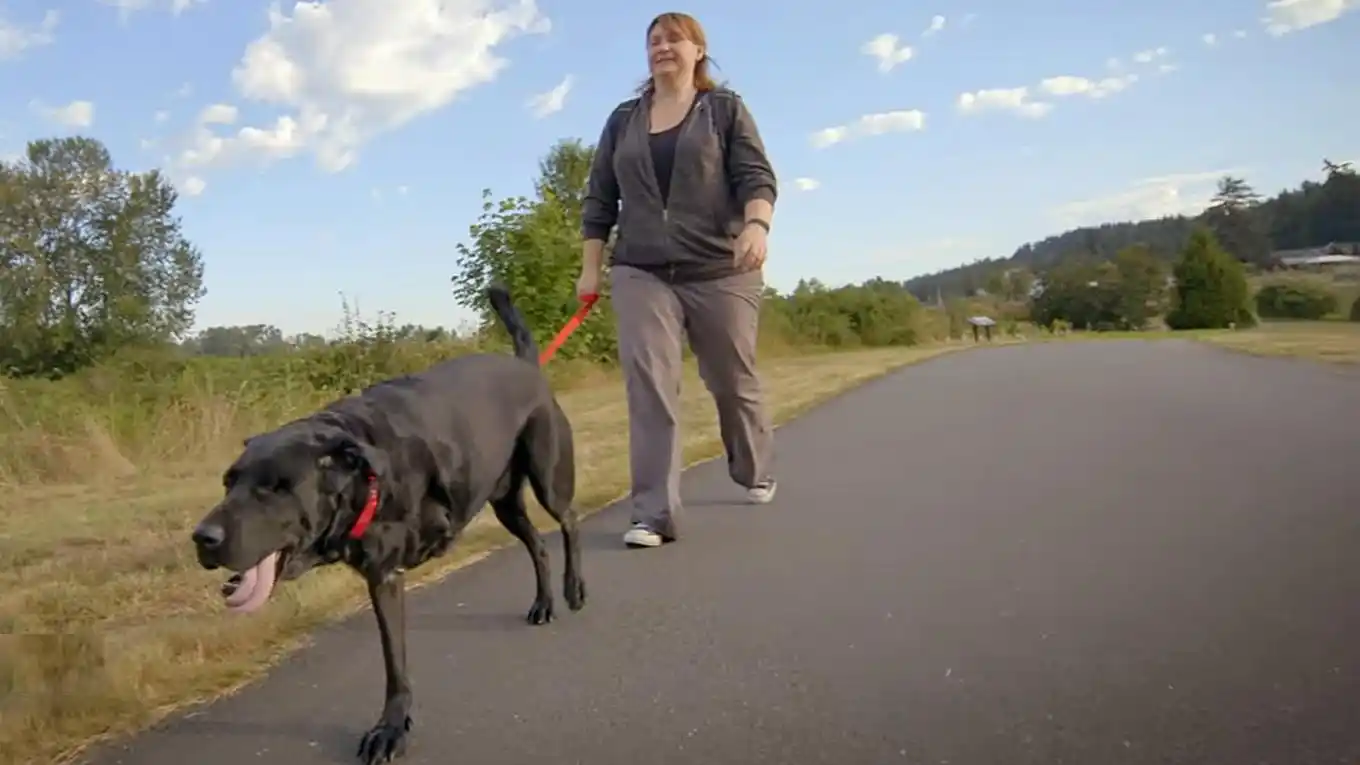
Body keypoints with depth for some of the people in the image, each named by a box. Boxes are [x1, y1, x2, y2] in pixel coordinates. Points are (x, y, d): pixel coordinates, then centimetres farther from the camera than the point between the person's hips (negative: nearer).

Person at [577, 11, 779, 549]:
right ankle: (654, 515, -13)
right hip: (640, 272, 2)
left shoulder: (725, 109, 6)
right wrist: (590, 265, 8)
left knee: (733, 380, 10)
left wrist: (756, 225, -25)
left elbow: (756, 176, -5)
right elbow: (600, 198, 15)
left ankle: (757, 474, 36)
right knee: (648, 384, -13)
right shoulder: (623, 119, 15)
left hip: (721, 271, -2)